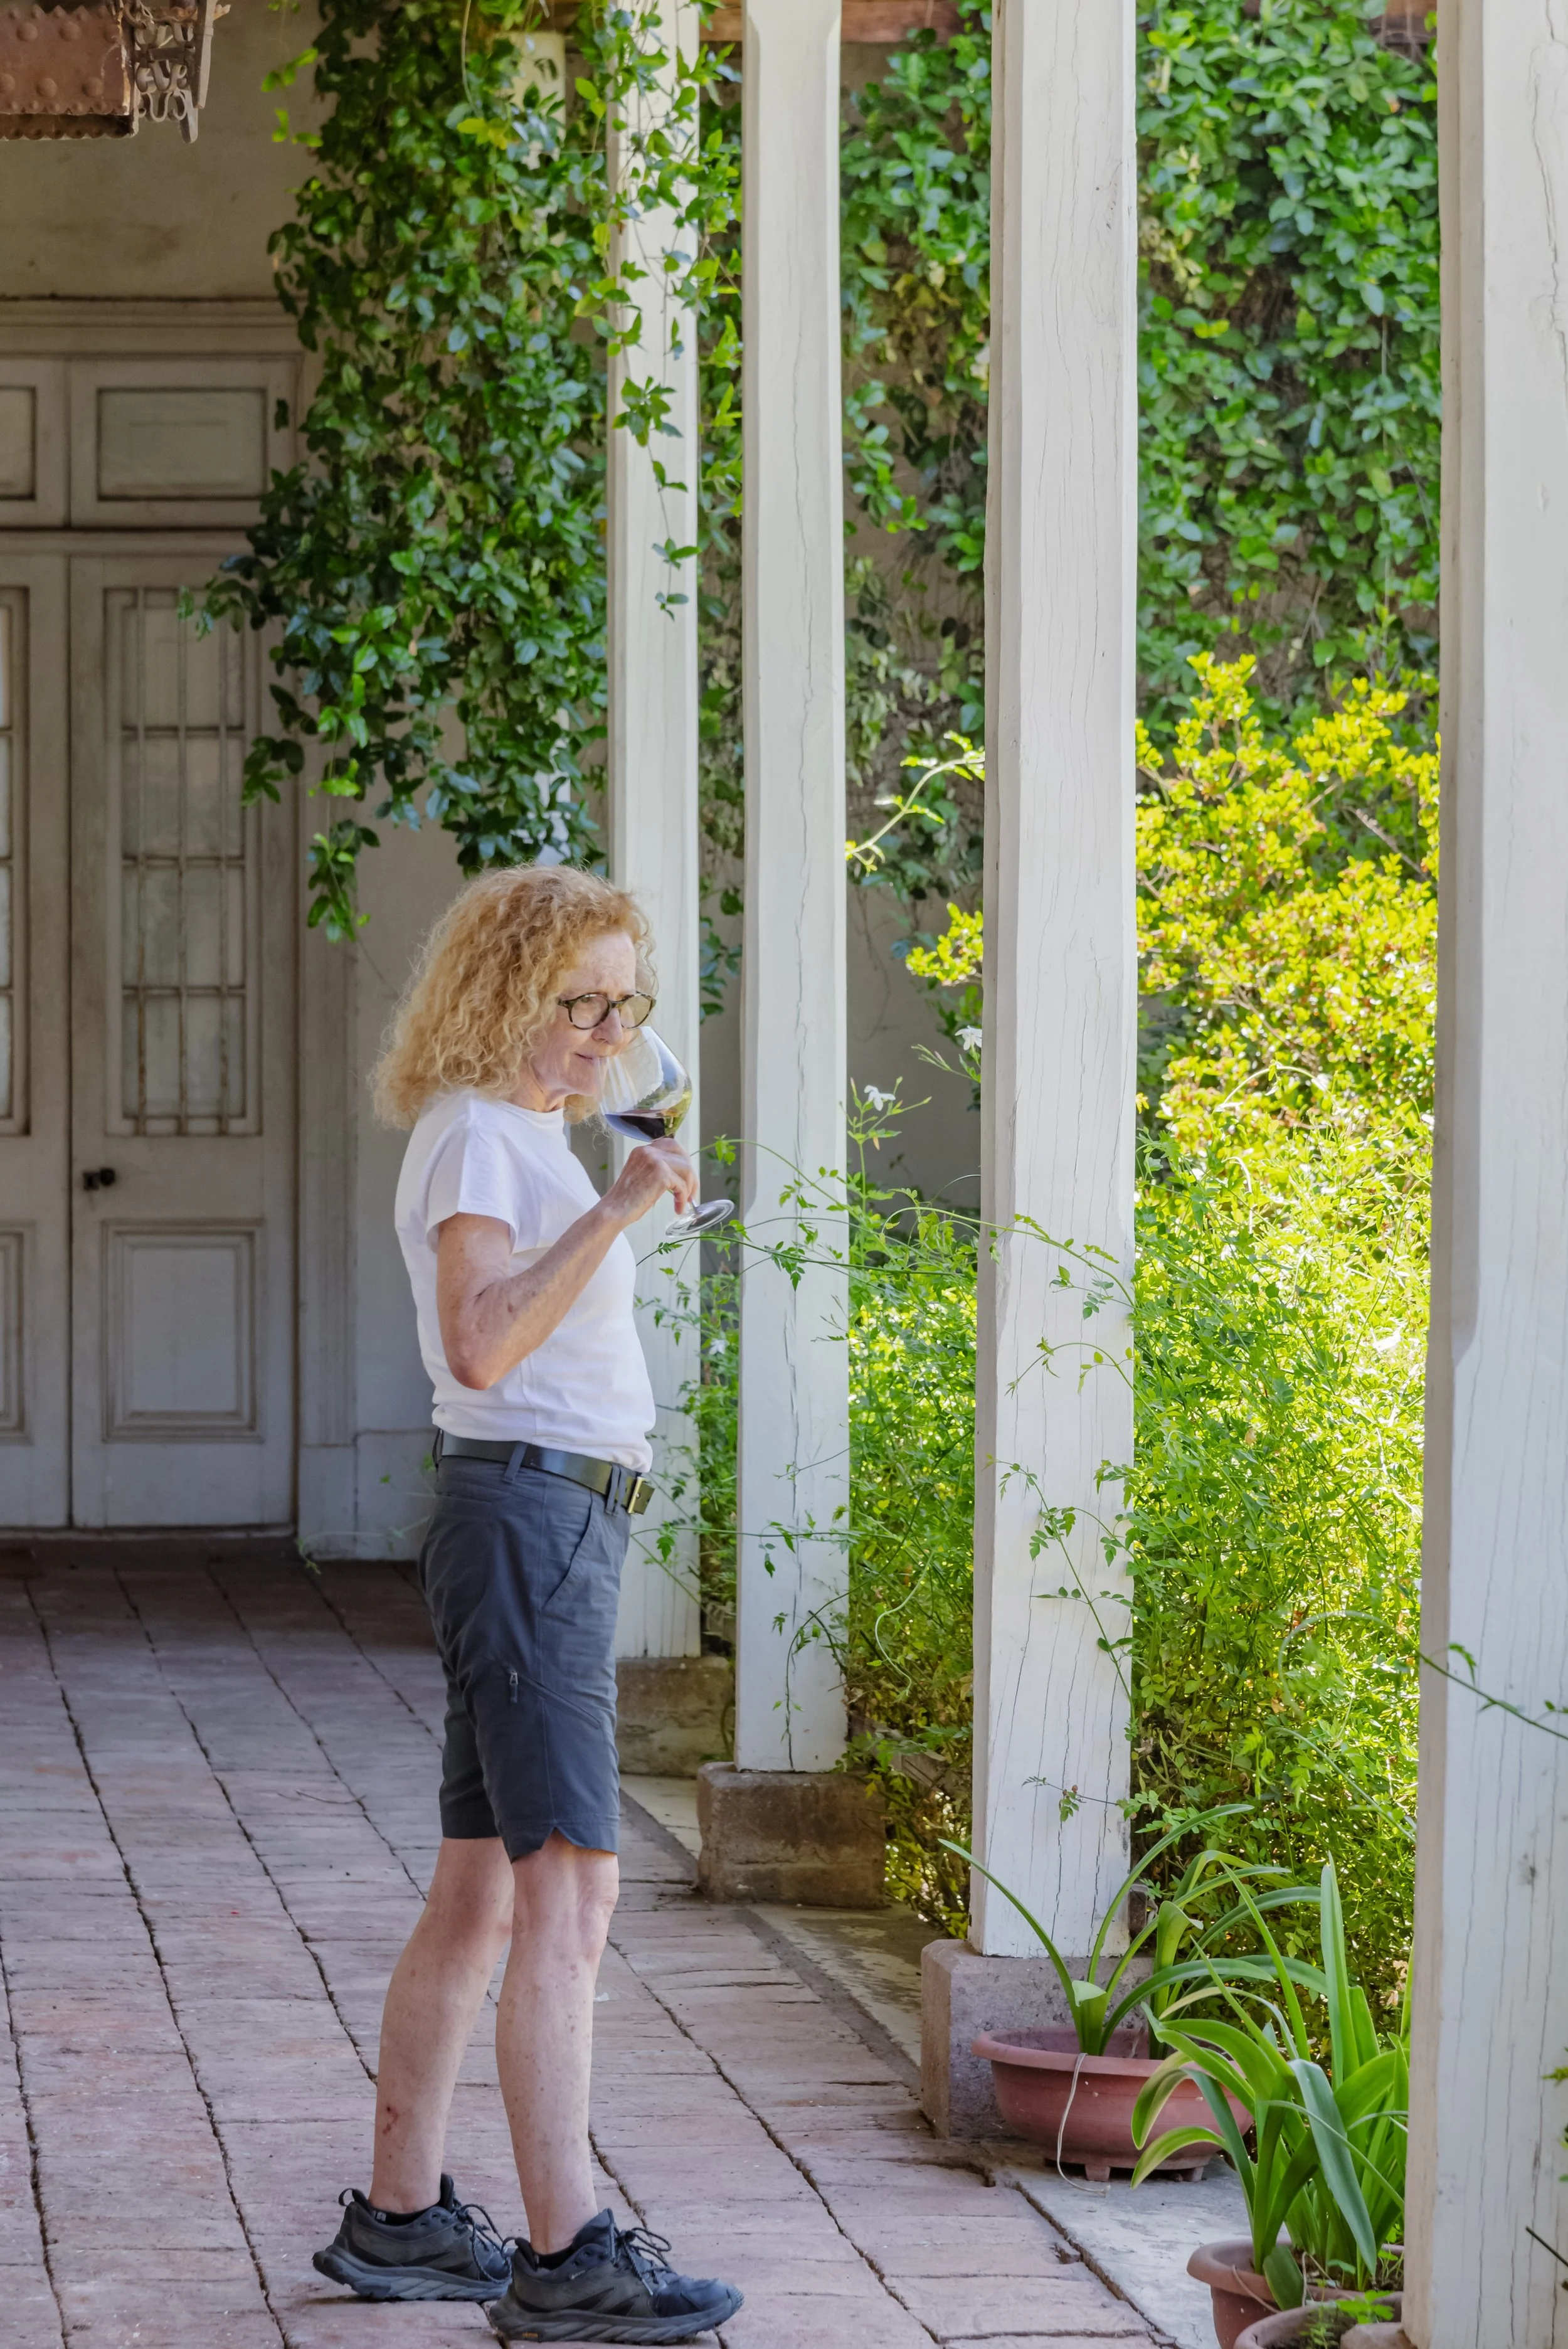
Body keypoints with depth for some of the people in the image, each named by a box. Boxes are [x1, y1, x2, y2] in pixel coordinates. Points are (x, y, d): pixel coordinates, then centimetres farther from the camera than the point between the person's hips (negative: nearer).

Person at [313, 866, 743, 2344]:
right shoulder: (475, 1137, -10)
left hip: (564, 1522, 11)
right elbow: (480, 1345, -26)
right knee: (570, 1888, -14)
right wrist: (616, 1210, -28)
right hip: (529, 1513, -11)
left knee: (482, 1890, 12)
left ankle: (399, 2218, 17)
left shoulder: (527, 1137, 21)